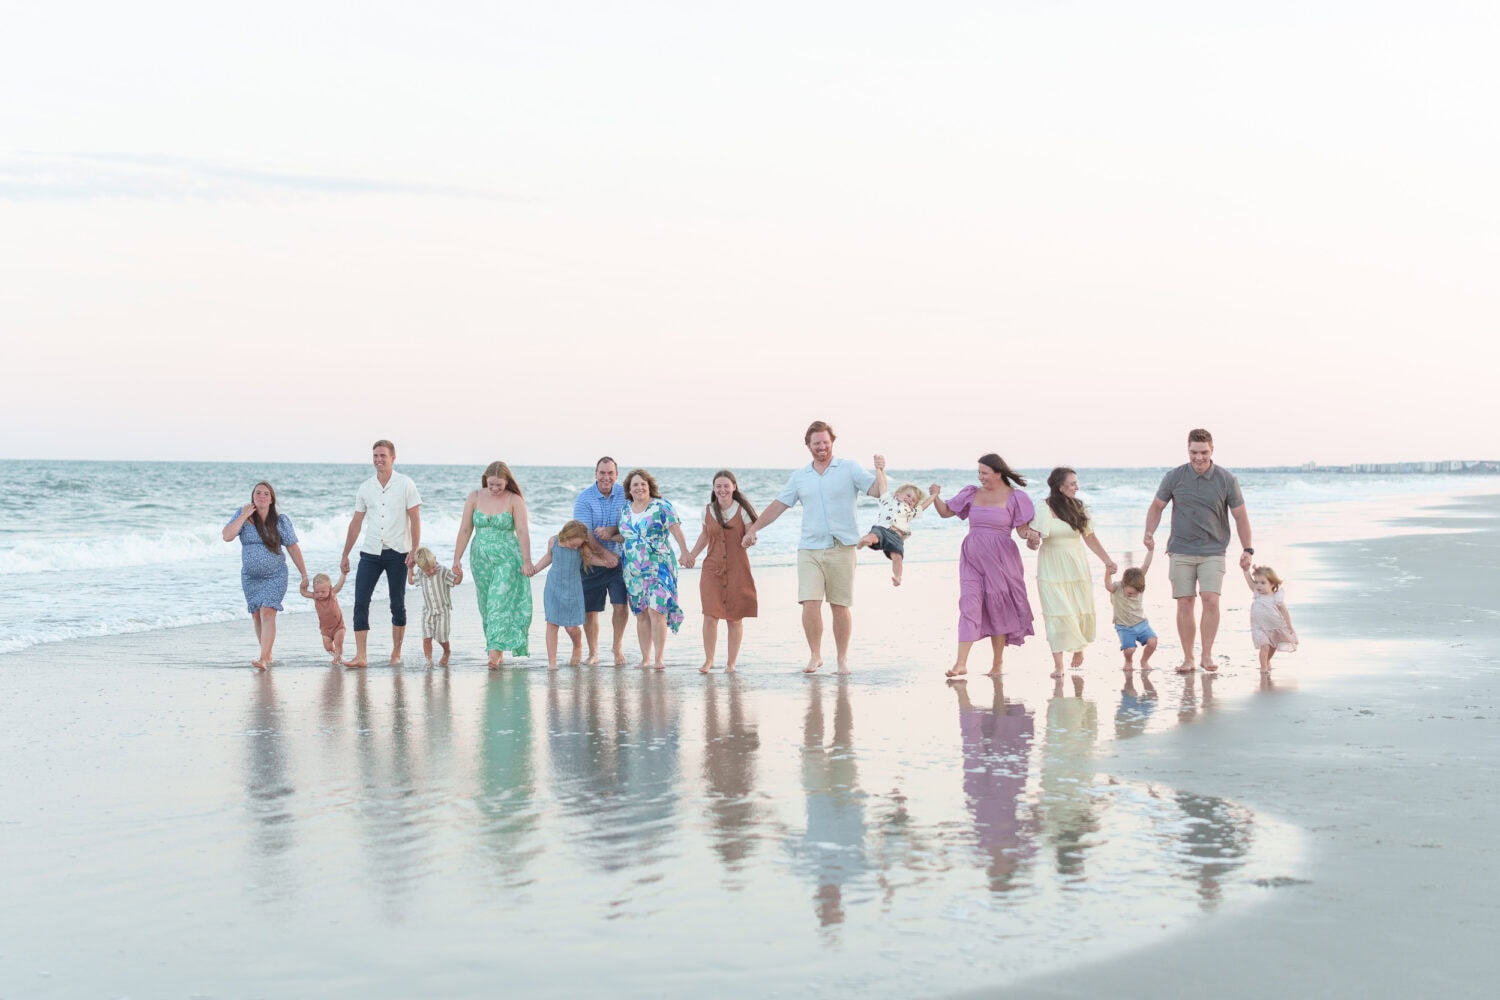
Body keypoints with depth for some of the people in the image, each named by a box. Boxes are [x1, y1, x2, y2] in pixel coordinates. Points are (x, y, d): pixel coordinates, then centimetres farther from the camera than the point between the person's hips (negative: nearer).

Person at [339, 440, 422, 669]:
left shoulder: (405, 484, -3)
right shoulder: (365, 487, 8)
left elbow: (415, 519, -4)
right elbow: (356, 523, 13)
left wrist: (414, 551, -12)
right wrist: (345, 555, 13)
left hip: (397, 553, -3)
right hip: (370, 553, 3)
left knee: (397, 605, 6)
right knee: (360, 603, -7)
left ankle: (396, 654, 17)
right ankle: (360, 656, -7)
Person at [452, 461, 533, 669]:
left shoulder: (515, 500, -6)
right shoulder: (475, 498, 2)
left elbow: (522, 532, -10)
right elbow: (465, 530, 4)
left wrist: (526, 561, -15)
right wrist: (457, 559, 1)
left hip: (507, 558, -4)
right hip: (481, 558, 4)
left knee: (499, 603, -13)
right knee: (486, 606, 7)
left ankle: (495, 651, -18)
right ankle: (497, 650, 14)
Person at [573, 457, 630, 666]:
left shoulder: (625, 495, 0)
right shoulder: (584, 498, -7)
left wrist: (612, 531, -22)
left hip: (619, 558, 1)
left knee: (621, 605, -8)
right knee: (589, 610, 2)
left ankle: (618, 646, 15)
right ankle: (593, 653, 21)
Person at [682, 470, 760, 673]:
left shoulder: (742, 510, -3)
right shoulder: (708, 511, 6)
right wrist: (691, 555, 16)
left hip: (737, 569, -2)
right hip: (712, 569, 2)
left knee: (735, 618, 3)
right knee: (710, 616, -7)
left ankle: (731, 662, 12)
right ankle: (708, 660, 5)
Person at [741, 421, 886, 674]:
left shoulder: (850, 469, 3)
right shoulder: (800, 476, 12)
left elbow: (878, 492, -5)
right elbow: (778, 505, 15)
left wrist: (880, 471, -23)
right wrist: (753, 529, 11)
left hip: (841, 549, -2)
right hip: (809, 549, 2)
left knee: (840, 607, 3)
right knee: (810, 604, -10)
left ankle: (842, 659, 15)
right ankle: (815, 655, 4)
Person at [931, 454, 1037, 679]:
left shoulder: (1014, 497, 0)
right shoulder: (972, 494, 9)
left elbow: (1022, 529, -1)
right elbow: (945, 512, 13)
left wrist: (1029, 534, -24)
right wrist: (936, 497, -6)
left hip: (999, 559, -2)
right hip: (972, 557, 2)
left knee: (997, 609, 4)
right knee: (969, 604, -9)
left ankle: (997, 664, 15)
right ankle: (961, 663, -15)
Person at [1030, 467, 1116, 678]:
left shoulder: (1079, 509, 7)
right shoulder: (1044, 510, -6)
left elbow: (1090, 538, 15)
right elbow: (1033, 541, -7)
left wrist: (1107, 560, 15)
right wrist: (1033, 542, -30)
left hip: (1077, 568, 4)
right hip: (1052, 571, -4)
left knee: (1082, 613, 2)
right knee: (1058, 614, -9)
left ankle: (1078, 650, 31)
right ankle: (1058, 664, -6)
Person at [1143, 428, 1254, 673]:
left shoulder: (1227, 480, -3)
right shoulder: (1174, 477, -1)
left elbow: (1240, 516, 3)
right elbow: (1157, 506, 9)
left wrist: (1248, 549, 0)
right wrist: (1149, 532, -6)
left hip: (1213, 552, -1)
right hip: (1181, 550, 1)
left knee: (1211, 600, -16)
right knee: (1185, 604, -1)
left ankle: (1207, 655, -6)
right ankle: (1187, 658, 7)